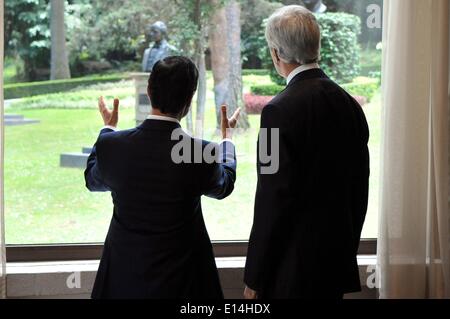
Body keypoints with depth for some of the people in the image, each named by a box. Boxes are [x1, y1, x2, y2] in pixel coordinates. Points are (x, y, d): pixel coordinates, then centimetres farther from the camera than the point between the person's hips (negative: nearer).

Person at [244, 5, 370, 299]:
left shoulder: (281, 110, -17)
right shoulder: (349, 104, 5)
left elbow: (274, 200, -18)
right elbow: (360, 188, 11)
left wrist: (254, 280, -11)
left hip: (294, 265, -7)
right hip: (339, 262, 7)